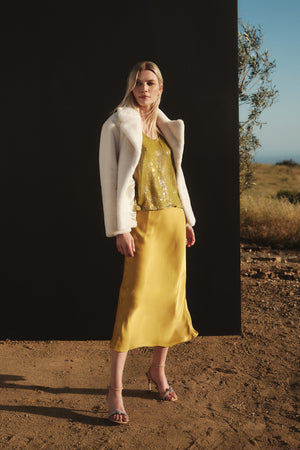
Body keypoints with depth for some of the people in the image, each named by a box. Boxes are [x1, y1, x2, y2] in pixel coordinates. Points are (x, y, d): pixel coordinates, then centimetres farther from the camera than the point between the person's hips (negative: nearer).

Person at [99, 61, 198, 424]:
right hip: (144, 222, -6)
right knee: (134, 299, -11)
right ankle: (115, 388, -4)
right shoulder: (116, 126, -1)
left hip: (173, 219, 6)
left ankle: (158, 371, 24)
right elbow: (111, 179, -7)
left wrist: (187, 219, 15)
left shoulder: (166, 127, 17)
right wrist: (121, 228, -14)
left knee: (170, 295, 7)